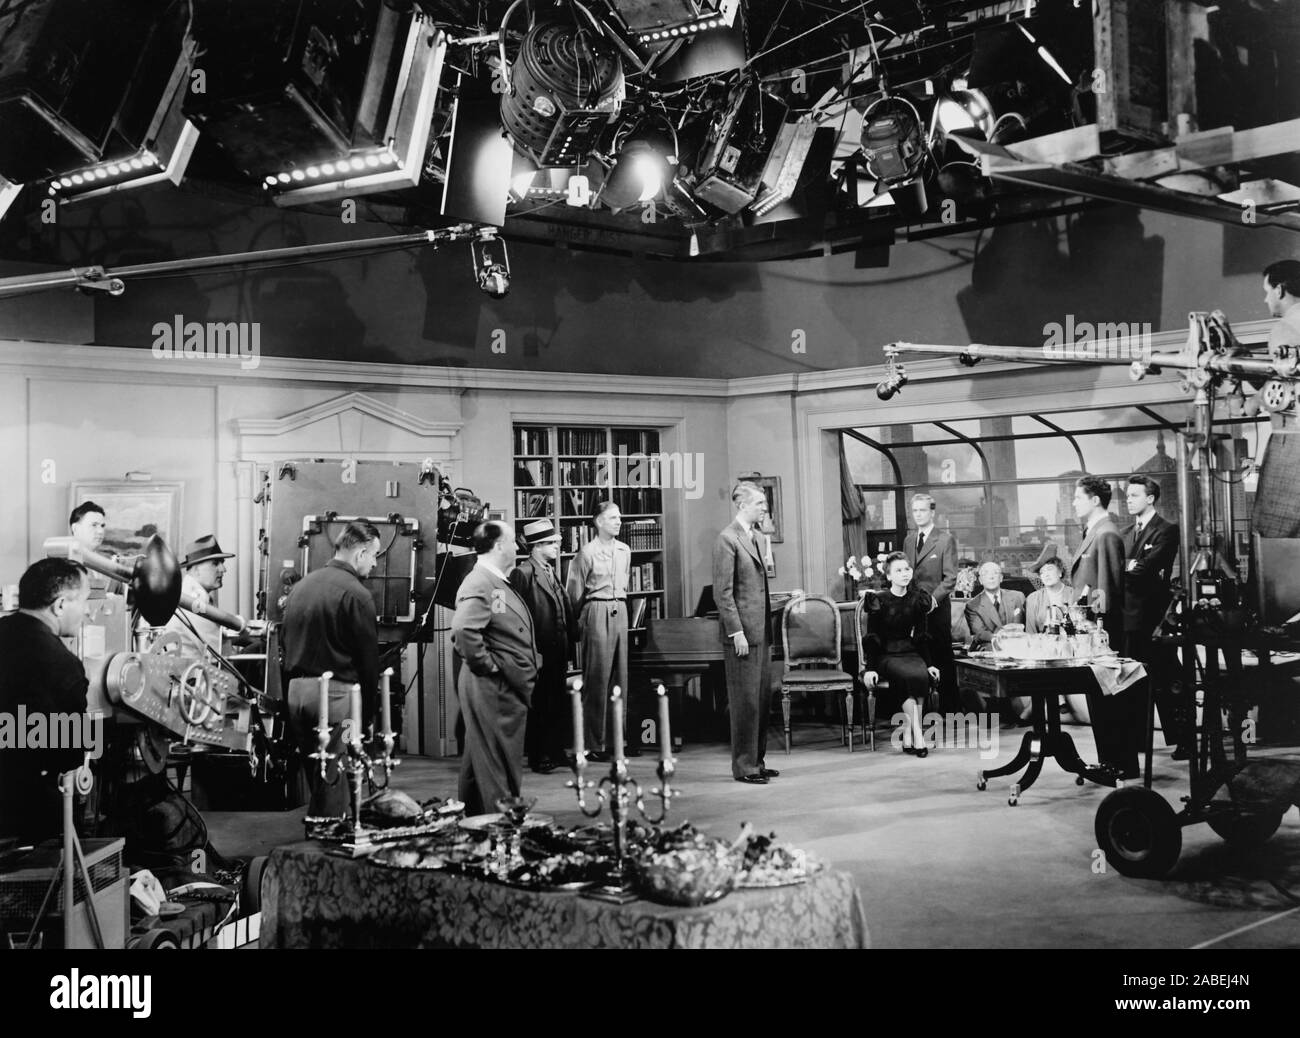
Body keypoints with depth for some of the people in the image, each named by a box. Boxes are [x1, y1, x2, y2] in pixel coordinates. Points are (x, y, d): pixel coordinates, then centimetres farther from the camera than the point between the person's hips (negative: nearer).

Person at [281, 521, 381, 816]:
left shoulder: (300, 585, 12)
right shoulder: (356, 594, -11)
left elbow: (284, 640, 15)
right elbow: (368, 658, -8)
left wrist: (293, 690, 19)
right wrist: (367, 711, 2)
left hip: (296, 689, 7)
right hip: (335, 692, -7)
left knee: (313, 775, 15)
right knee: (333, 779, -2)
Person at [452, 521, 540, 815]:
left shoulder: (499, 582, 15)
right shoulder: (479, 584, -18)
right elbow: (463, 631, -33)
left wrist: (530, 659, 17)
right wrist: (488, 664, -23)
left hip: (510, 687, 10)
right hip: (492, 688, -10)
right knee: (495, 760, -3)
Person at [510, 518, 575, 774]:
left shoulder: (551, 572, 17)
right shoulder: (523, 573, -12)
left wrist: (570, 638, 10)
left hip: (557, 651, 8)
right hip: (538, 652, -8)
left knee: (557, 704, 13)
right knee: (539, 706, -1)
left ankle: (554, 753, 21)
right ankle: (538, 757, 8)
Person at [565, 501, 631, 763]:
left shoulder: (624, 551, 10)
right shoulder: (588, 552, -9)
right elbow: (574, 591, -3)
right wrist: (579, 619, 5)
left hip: (619, 611, 6)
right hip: (597, 613, -6)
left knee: (619, 675, 9)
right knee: (597, 677, -4)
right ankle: (594, 743, 0)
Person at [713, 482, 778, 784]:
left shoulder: (755, 537, 17)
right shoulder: (727, 539, -11)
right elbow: (723, 592, -15)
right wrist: (736, 632, -18)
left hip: (761, 632, 9)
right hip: (742, 632, -9)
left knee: (763, 700, 12)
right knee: (745, 701, -3)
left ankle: (757, 761, 21)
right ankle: (744, 767, 5)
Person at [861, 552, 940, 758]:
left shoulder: (918, 599, 8)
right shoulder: (879, 601, -3)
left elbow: (922, 636, 14)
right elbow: (872, 638, -3)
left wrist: (929, 664, 5)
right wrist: (870, 668, -13)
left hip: (911, 653, 4)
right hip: (886, 655, -4)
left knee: (922, 676, -29)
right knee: (912, 675, -32)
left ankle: (907, 736, -21)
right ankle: (917, 736, -28)